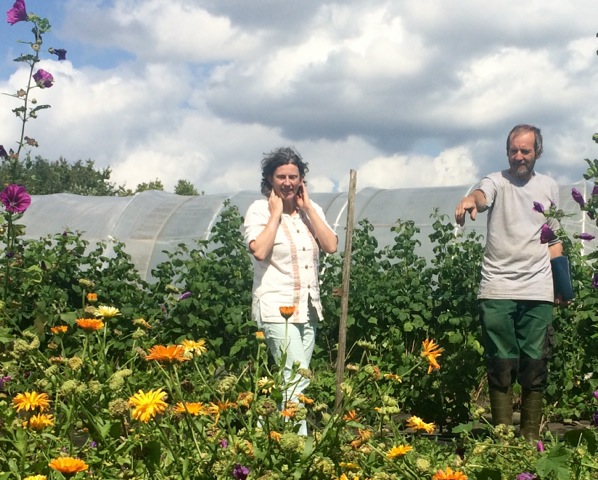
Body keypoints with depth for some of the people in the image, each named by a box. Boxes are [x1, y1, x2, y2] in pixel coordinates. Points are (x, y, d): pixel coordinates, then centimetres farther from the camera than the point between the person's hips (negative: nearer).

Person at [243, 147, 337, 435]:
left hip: (308, 307, 6)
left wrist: (307, 207, -4)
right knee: (297, 379, -14)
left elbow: (331, 246, -3)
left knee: (295, 380, 9)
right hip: (277, 307, -6)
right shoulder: (259, 210, -4)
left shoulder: (311, 209, 10)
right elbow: (259, 251, -21)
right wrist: (276, 213, -12)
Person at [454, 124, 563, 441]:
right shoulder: (497, 182, 1)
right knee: (501, 366, 0)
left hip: (537, 292, 3)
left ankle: (530, 436, 12)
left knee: (535, 365, 3)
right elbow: (482, 195, -23)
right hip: (497, 290, -2)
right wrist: (470, 200, -48)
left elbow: (554, 238, 19)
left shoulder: (549, 188, 13)